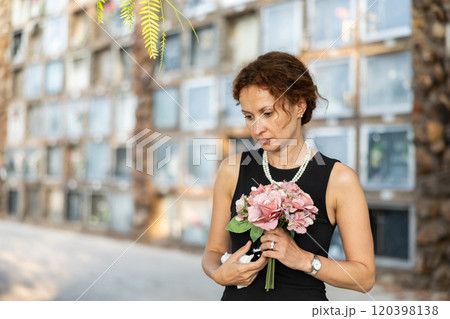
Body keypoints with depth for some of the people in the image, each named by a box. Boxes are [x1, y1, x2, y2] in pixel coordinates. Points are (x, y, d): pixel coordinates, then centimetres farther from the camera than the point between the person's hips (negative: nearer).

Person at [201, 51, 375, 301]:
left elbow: (365, 276, -7)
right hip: (238, 298, 3)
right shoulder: (232, 170, -2)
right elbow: (214, 251, 7)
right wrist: (220, 274, -14)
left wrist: (302, 259, -20)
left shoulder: (338, 179, -10)